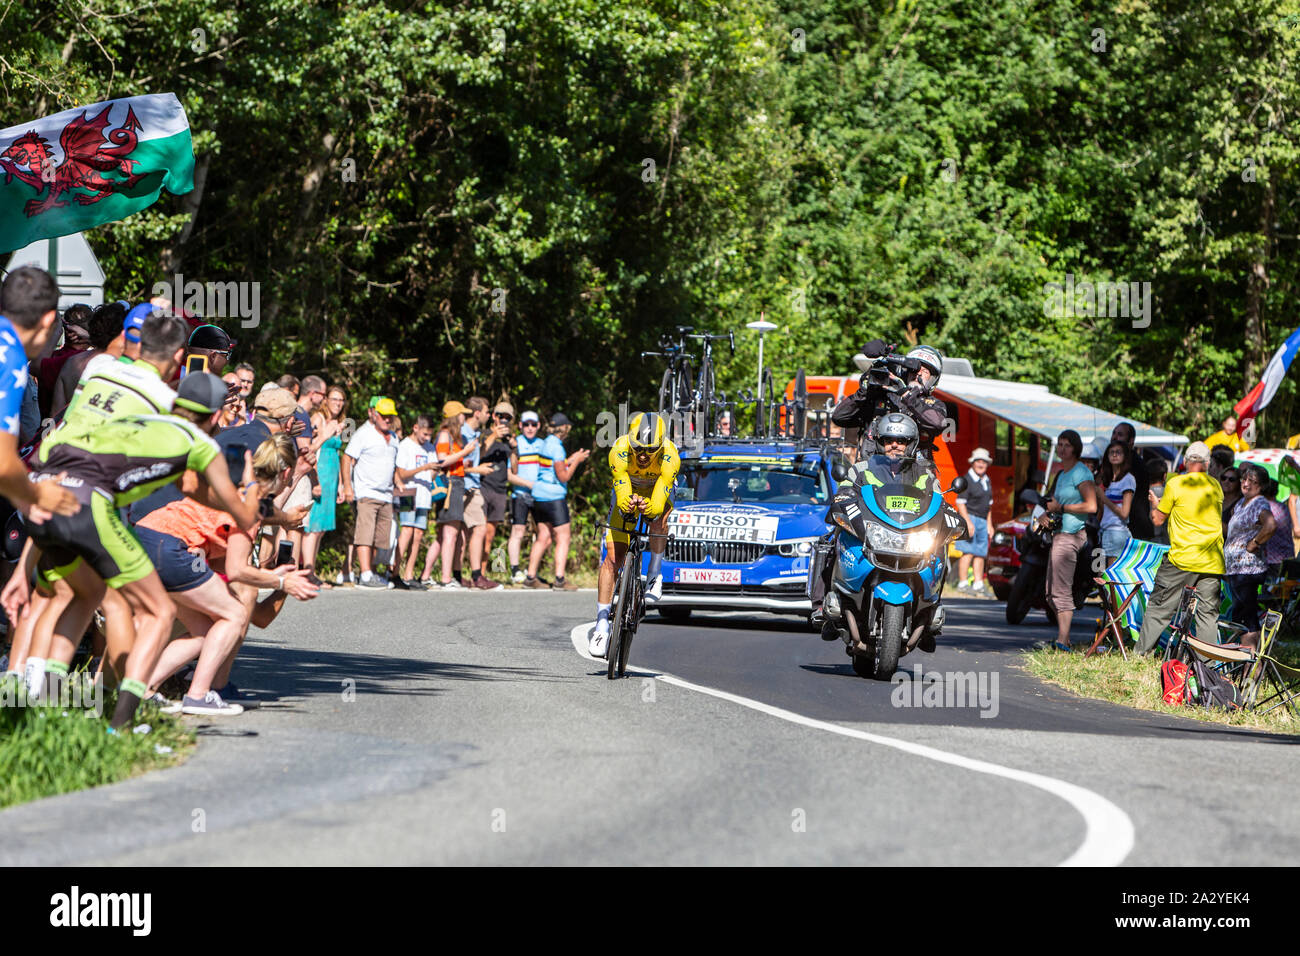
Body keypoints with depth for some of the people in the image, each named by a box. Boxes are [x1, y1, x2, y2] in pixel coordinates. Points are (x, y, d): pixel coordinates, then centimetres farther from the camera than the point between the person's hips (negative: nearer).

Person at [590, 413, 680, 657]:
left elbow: (658, 503, -42)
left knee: (659, 517, -37)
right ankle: (602, 625, -7)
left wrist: (649, 507, -62)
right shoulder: (620, 451, -34)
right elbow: (622, 497, -38)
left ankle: (654, 575, -12)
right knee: (613, 557, -11)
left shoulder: (669, 456, -36)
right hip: (627, 492, 0)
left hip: (657, 492, 0)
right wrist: (629, 501, -59)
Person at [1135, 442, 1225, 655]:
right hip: (1212, 562, 3)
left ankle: (1141, 653, 6)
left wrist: (1154, 503, 23)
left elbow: (1158, 520, 0)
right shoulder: (1216, 486, 8)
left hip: (1182, 558, -3)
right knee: (1208, 614, 6)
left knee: (1159, 607, 5)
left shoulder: (1175, 484, -6)